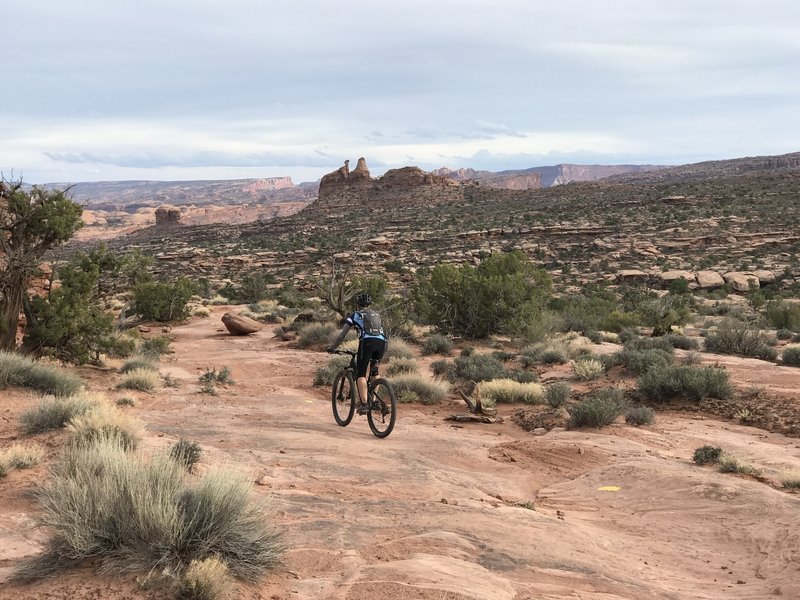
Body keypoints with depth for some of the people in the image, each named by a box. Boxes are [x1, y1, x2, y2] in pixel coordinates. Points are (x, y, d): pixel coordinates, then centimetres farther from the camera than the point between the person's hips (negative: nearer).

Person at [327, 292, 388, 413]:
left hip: (367, 342, -4)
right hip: (382, 342, 4)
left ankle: (364, 404, -16)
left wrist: (332, 348, 29)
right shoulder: (376, 315, 33)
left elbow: (342, 334, 18)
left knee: (360, 374, -1)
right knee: (374, 371, 25)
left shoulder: (355, 315, 20)